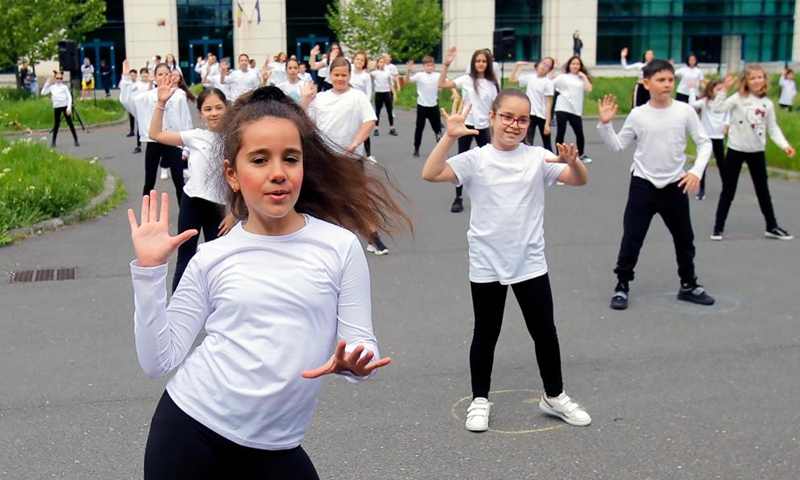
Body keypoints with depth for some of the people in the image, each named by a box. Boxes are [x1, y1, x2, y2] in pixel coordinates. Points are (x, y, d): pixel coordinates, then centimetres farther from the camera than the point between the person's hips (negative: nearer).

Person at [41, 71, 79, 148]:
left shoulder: (64, 87, -1)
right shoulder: (52, 87, 8)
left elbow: (69, 97, -3)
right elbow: (43, 93, 6)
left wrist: (69, 108, -12)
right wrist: (46, 84, -3)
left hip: (65, 106, -3)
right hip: (57, 107, 3)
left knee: (70, 123, -3)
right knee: (56, 124, 6)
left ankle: (76, 140, 2)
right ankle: (53, 141, 11)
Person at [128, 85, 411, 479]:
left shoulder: (339, 246, -6)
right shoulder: (212, 259, -2)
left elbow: (362, 345, -2)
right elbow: (159, 361, -3)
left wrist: (352, 363, -24)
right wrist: (149, 269, -8)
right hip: (189, 431, 0)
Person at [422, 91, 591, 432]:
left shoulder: (537, 158, -1)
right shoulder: (475, 160, -6)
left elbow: (580, 180, -6)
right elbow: (430, 174, -17)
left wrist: (572, 161, -27)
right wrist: (450, 136, -25)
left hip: (530, 263, 2)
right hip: (486, 266, -1)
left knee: (545, 331, 10)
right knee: (485, 334, 11)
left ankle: (554, 396, 30)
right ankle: (479, 400, 27)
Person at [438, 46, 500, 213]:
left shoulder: (492, 84, 6)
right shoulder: (466, 80, -3)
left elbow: (494, 108, 8)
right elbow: (442, 84, -12)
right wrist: (446, 64, -21)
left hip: (483, 127, 2)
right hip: (466, 125, -2)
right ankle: (458, 199, 7)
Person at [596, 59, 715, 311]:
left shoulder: (685, 111, -6)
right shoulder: (637, 115, -6)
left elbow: (704, 143, -1)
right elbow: (617, 146, -1)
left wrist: (696, 171, -13)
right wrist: (605, 124, -14)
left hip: (675, 185, 2)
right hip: (643, 184, -2)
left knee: (684, 238, 13)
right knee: (632, 238, -1)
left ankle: (688, 285, 30)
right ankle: (622, 286, 11)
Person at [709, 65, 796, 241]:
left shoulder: (768, 104, 2)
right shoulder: (738, 98, -9)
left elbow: (773, 128, 5)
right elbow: (716, 108, -21)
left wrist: (784, 145, -6)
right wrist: (725, 88, -26)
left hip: (757, 151, 3)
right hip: (736, 149, -3)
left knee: (763, 190, 13)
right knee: (728, 190, 2)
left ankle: (772, 227, 24)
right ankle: (718, 227, 10)